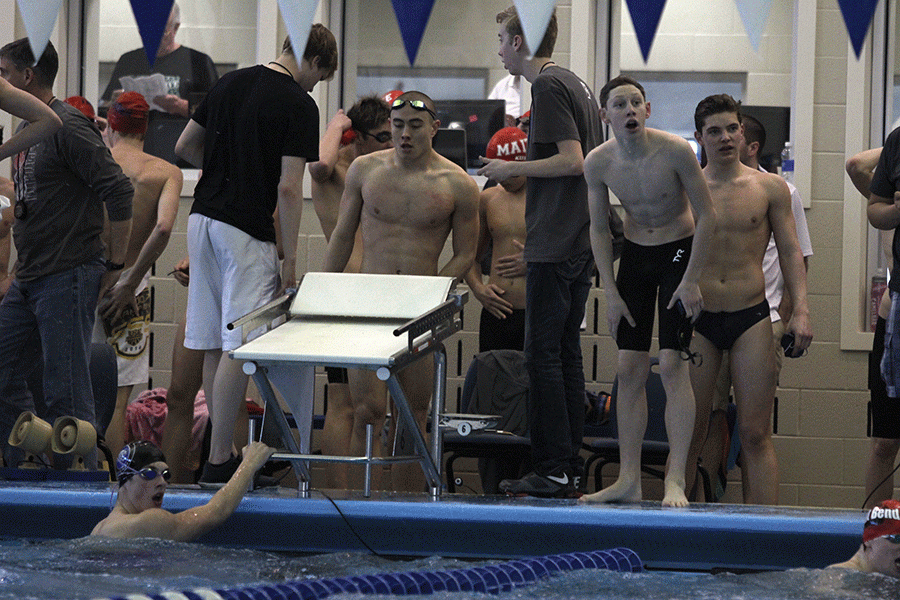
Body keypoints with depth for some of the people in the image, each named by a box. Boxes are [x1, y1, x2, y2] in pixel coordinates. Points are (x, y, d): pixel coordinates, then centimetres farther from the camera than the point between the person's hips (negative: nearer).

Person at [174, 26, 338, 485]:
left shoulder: (230, 83, 11)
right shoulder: (299, 104, -10)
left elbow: (184, 147, 18)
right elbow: (288, 188, -15)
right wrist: (290, 257, -9)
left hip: (203, 219, 8)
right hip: (246, 232, -8)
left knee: (213, 346, 10)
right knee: (239, 347, -5)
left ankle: (224, 450, 16)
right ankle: (219, 460, -6)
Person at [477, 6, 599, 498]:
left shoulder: (548, 88, -12)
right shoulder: (576, 84, 17)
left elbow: (573, 160, -20)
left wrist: (513, 168, -9)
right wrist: (518, 170, 20)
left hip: (554, 245, -9)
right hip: (581, 243, 9)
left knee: (543, 355, -7)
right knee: (567, 353, 11)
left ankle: (552, 471, -8)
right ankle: (571, 467, 13)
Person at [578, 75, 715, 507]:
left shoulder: (674, 151, -22)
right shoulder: (597, 163, -11)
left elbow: (706, 216, -14)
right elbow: (599, 229, 3)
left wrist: (691, 280, -15)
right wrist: (611, 292, -2)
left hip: (679, 251, -4)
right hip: (635, 253, 4)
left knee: (672, 363, -13)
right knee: (630, 367, 1)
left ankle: (676, 480, -13)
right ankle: (629, 479, 5)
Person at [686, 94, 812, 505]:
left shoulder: (770, 188, 6)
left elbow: (790, 252, 7)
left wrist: (800, 311, -4)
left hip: (751, 317, 0)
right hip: (697, 319, 0)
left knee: (755, 433, -4)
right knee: (689, 433, 1)